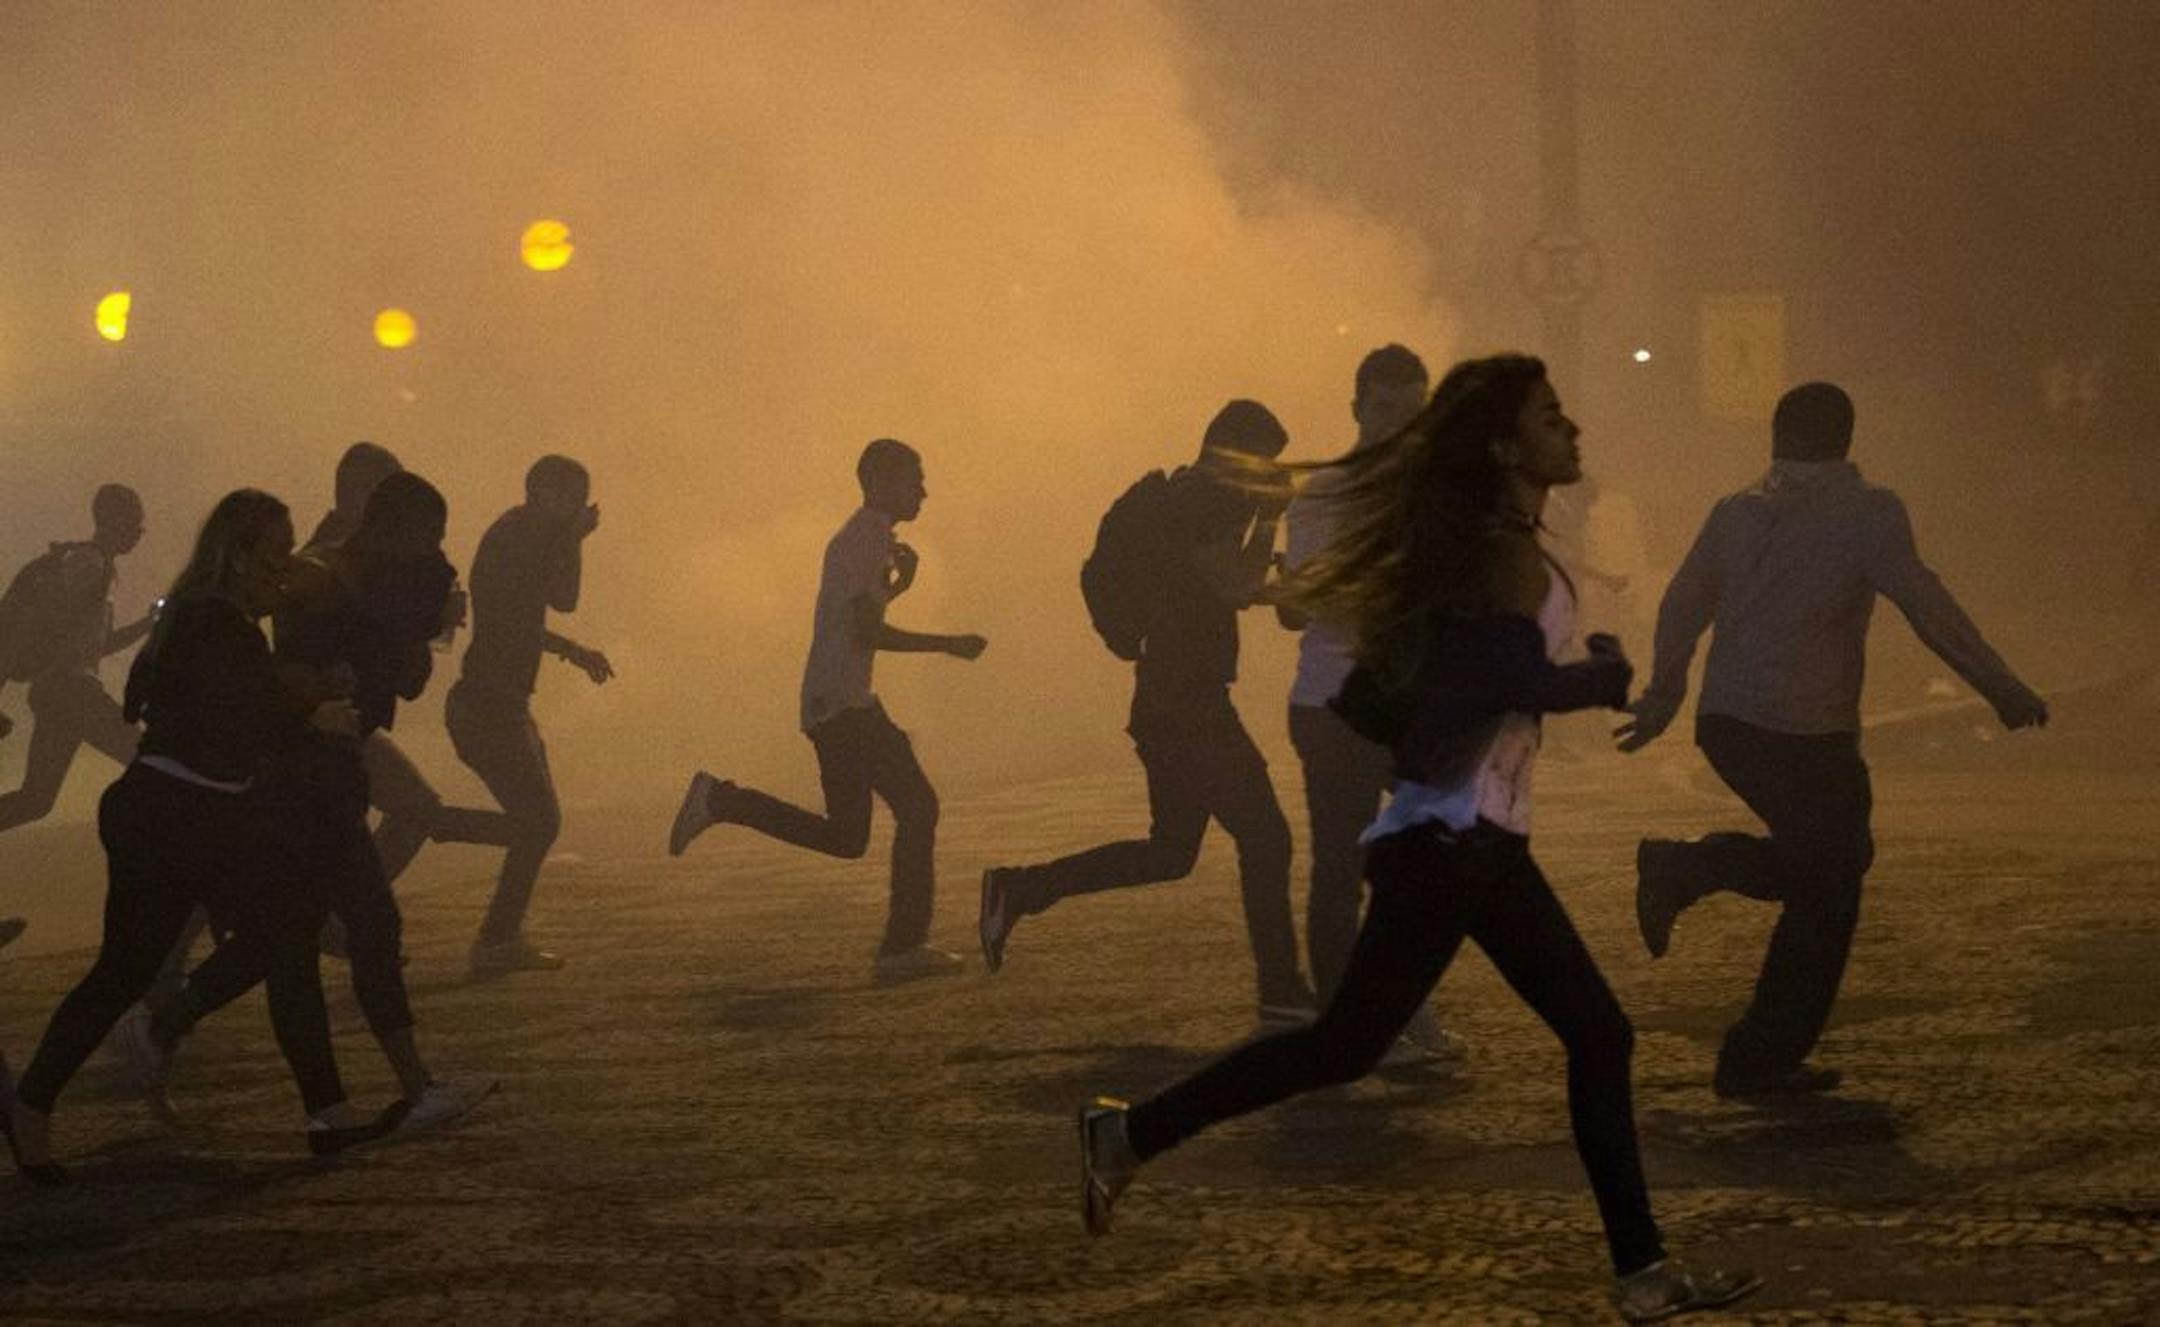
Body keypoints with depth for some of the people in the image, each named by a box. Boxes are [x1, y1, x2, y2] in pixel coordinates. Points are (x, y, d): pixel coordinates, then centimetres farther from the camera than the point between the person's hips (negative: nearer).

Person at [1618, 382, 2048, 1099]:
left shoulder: (1737, 511, 9)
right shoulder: (1869, 514, -7)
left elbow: (1682, 606, 15)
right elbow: (1929, 609, -12)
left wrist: (1661, 699, 28)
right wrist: (2004, 690, -5)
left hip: (1727, 720, 7)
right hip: (1806, 734, -7)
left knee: (1825, 858, 24)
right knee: (1826, 899, 7)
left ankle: (1679, 869, 8)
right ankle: (1762, 1061, 10)